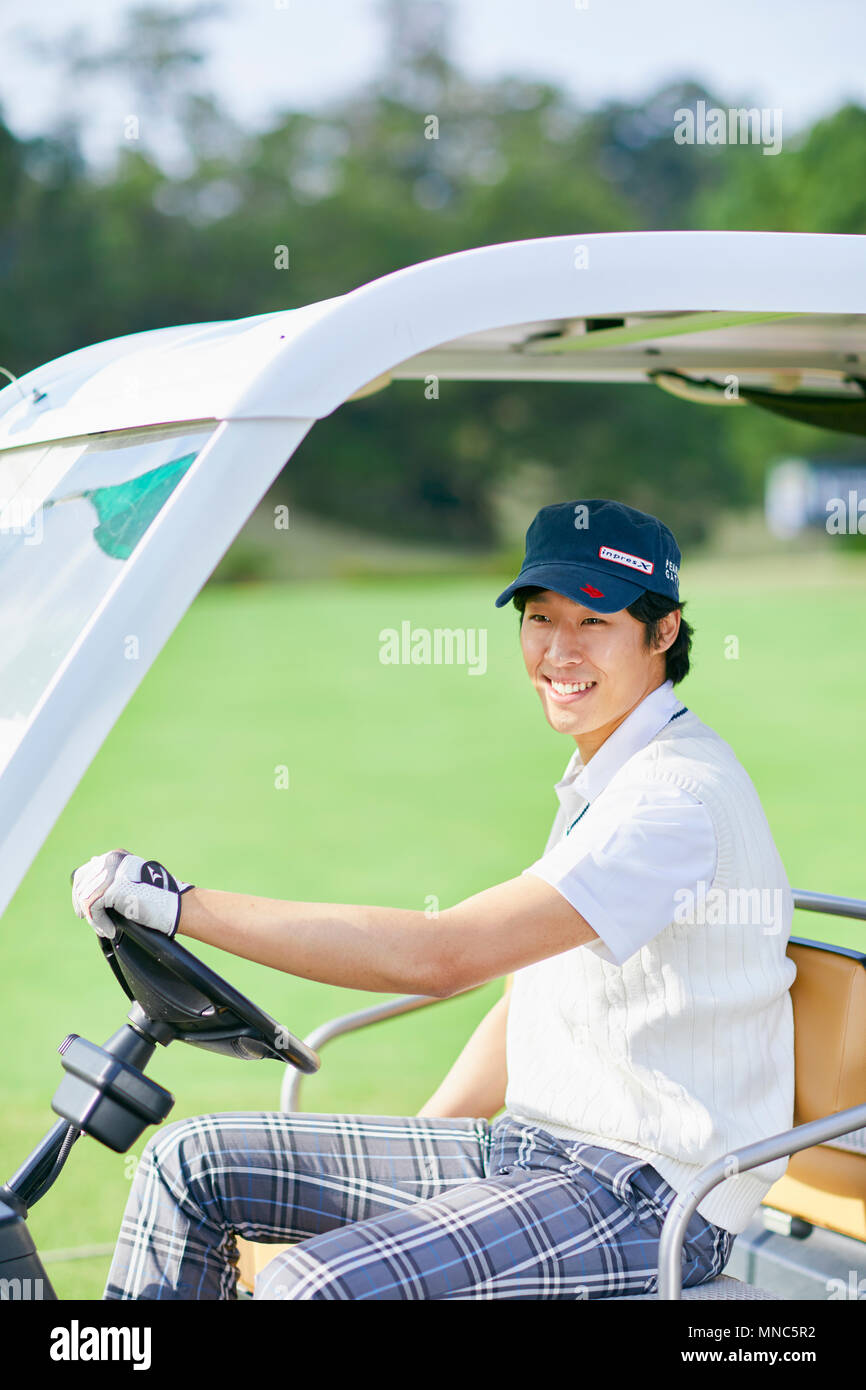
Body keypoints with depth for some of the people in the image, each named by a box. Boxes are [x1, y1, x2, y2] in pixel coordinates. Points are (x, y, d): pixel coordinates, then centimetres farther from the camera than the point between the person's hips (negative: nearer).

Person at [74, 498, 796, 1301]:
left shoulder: (680, 796, -19)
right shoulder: (598, 780, 14)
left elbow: (441, 954, -28)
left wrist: (182, 904, -26)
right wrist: (388, 1166, 14)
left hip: (653, 1201, -9)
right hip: (531, 1145, 10)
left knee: (309, 1286, -29)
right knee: (192, 1161, 4)